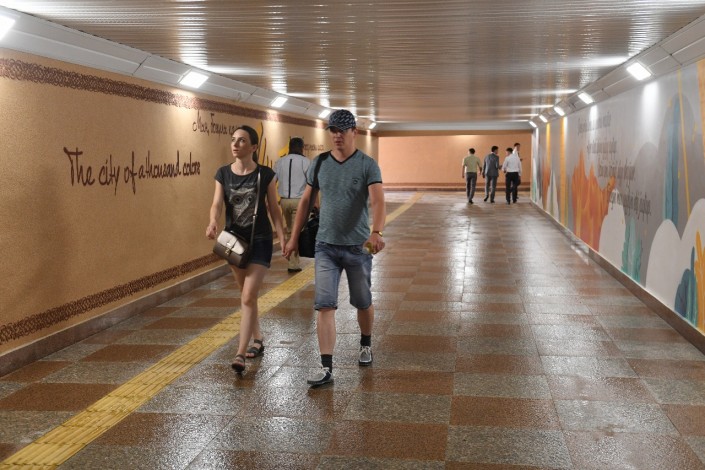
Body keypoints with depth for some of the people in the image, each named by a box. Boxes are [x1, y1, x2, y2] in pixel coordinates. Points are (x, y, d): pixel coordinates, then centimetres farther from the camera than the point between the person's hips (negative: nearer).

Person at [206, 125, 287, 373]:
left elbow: (273, 208, -1)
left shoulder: (265, 174, -8)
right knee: (246, 295, 16)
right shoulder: (223, 173, -1)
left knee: (248, 297, -11)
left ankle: (240, 354, -10)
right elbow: (217, 204, -9)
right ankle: (258, 340, 33)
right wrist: (213, 223, -30)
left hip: (260, 240, -4)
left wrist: (282, 237, -9)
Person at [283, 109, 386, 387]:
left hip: (358, 247, -2)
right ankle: (326, 368, -4)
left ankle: (366, 345, 41)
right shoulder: (319, 163, 3)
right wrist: (294, 238, 10)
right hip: (326, 246, 2)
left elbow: (378, 202, -22)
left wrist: (376, 232, -40)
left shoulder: (367, 165, -8)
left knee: (362, 302, 14)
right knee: (324, 305, -6)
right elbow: (305, 201, 11)